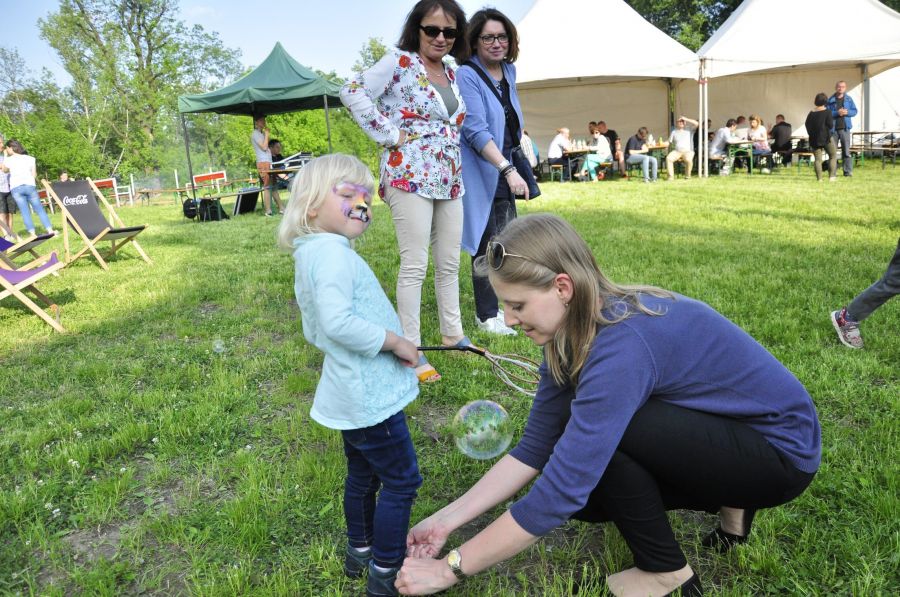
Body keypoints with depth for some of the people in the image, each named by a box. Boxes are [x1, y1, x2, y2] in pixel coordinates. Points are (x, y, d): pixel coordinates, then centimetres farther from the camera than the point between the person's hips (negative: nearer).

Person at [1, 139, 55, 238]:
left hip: (16, 188, -1)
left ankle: (32, 233, -5)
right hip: (30, 185, 1)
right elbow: (34, 174, 8)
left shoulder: (9, 160, 3)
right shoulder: (30, 158, 9)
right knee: (39, 209, 7)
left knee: (25, 211, 0)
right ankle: (50, 229, 2)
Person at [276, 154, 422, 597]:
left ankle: (360, 551, 41)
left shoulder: (309, 255, 11)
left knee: (362, 474, 24)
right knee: (401, 480, 4)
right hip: (369, 394, -10)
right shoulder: (333, 253, -21)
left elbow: (314, 330, 19)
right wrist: (394, 341, -23)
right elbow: (337, 321, -33)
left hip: (350, 391, 10)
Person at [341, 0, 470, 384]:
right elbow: (352, 92, -16)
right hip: (410, 176, -7)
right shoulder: (400, 62, -6)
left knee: (450, 262, 12)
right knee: (415, 265, -7)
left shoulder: (452, 74, 16)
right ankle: (411, 350, 2)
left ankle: (453, 334, 27)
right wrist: (390, 134, -16)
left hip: (450, 179, 8)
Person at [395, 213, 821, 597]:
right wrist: (448, 519, -8)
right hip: (727, 426, 8)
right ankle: (726, 501, 15)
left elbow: (559, 492, -33)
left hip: (782, 452, -8)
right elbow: (533, 450, -3)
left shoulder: (622, 345, -34)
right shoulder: (574, 331, -7)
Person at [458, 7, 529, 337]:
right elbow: (476, 130, -25)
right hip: (481, 172, -8)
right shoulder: (466, 76, -14)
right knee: (488, 245, -3)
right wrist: (508, 169, -32)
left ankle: (504, 305, 26)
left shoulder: (508, 71, 10)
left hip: (505, 169, 8)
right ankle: (487, 315, 10)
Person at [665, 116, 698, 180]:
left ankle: (687, 176, -13)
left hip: (688, 151, -2)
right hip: (677, 151, 2)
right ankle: (671, 176, -25)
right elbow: (669, 142, 13)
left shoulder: (689, 129, 12)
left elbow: (697, 124, -5)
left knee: (689, 160, -35)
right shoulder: (674, 131, 18)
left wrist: (686, 119, -4)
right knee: (668, 158, -28)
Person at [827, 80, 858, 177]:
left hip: (845, 128, 0)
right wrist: (837, 113, -17)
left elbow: (854, 111, 7)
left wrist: (847, 112, -12)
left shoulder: (849, 99, 8)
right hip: (833, 128, 0)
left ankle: (848, 171, 1)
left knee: (846, 151, -1)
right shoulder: (830, 100, 4)